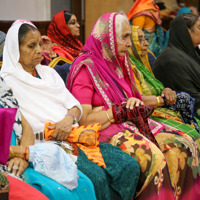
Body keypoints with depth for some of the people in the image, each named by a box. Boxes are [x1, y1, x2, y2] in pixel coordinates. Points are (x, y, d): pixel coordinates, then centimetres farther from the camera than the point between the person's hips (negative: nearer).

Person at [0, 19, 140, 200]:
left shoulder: (48, 72, 20)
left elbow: (75, 105, 16)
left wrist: (69, 119, -8)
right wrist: (55, 130, -13)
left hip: (73, 136, 7)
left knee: (130, 167, -14)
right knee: (96, 176, -32)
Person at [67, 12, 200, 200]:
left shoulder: (119, 63, 17)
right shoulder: (85, 68, -7)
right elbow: (83, 119, -15)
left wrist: (136, 103, -1)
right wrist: (120, 110, -13)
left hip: (130, 124, 8)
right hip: (103, 130, -8)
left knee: (183, 144, -12)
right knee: (152, 156, -33)